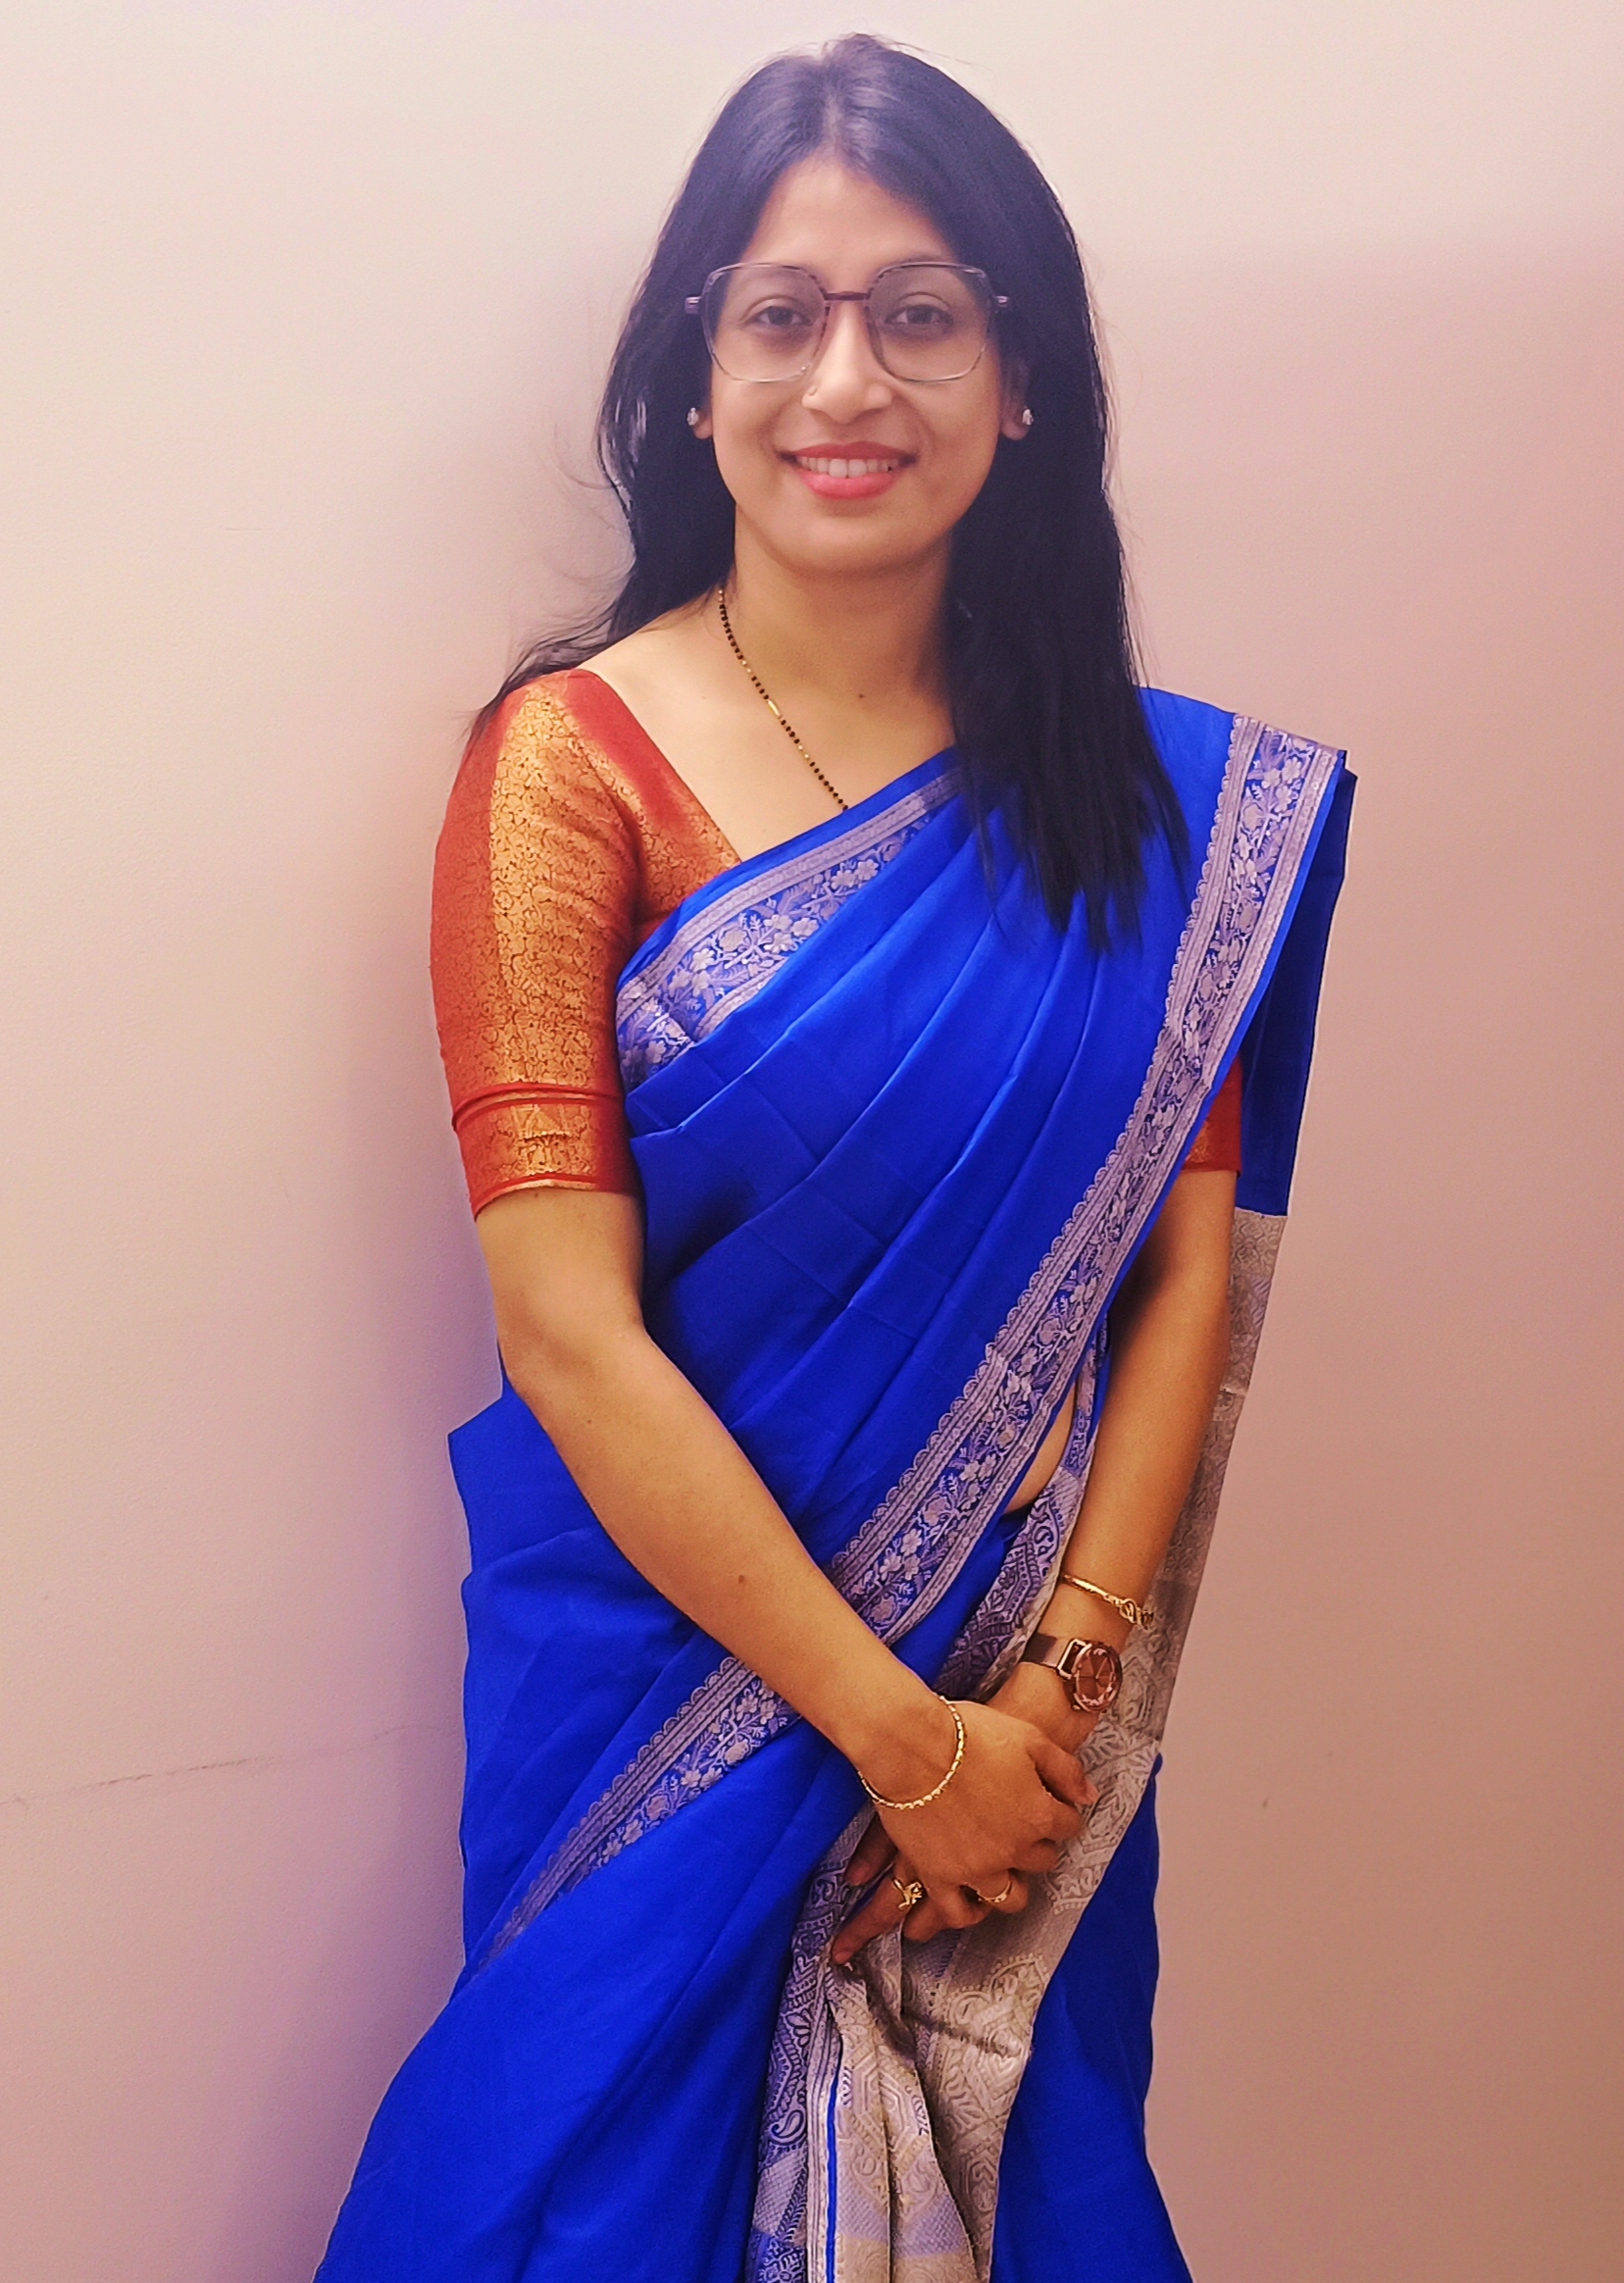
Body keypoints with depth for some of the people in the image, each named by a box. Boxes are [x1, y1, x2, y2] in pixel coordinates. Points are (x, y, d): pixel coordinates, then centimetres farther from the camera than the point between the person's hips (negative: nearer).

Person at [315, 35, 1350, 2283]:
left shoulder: (1156, 793, 0)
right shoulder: (575, 756, -12)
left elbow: (1192, 1268, -3)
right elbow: (569, 1334, -15)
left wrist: (1049, 1691, -12)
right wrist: (893, 1727, -14)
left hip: (1027, 1699, 3)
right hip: (675, 1658, -3)